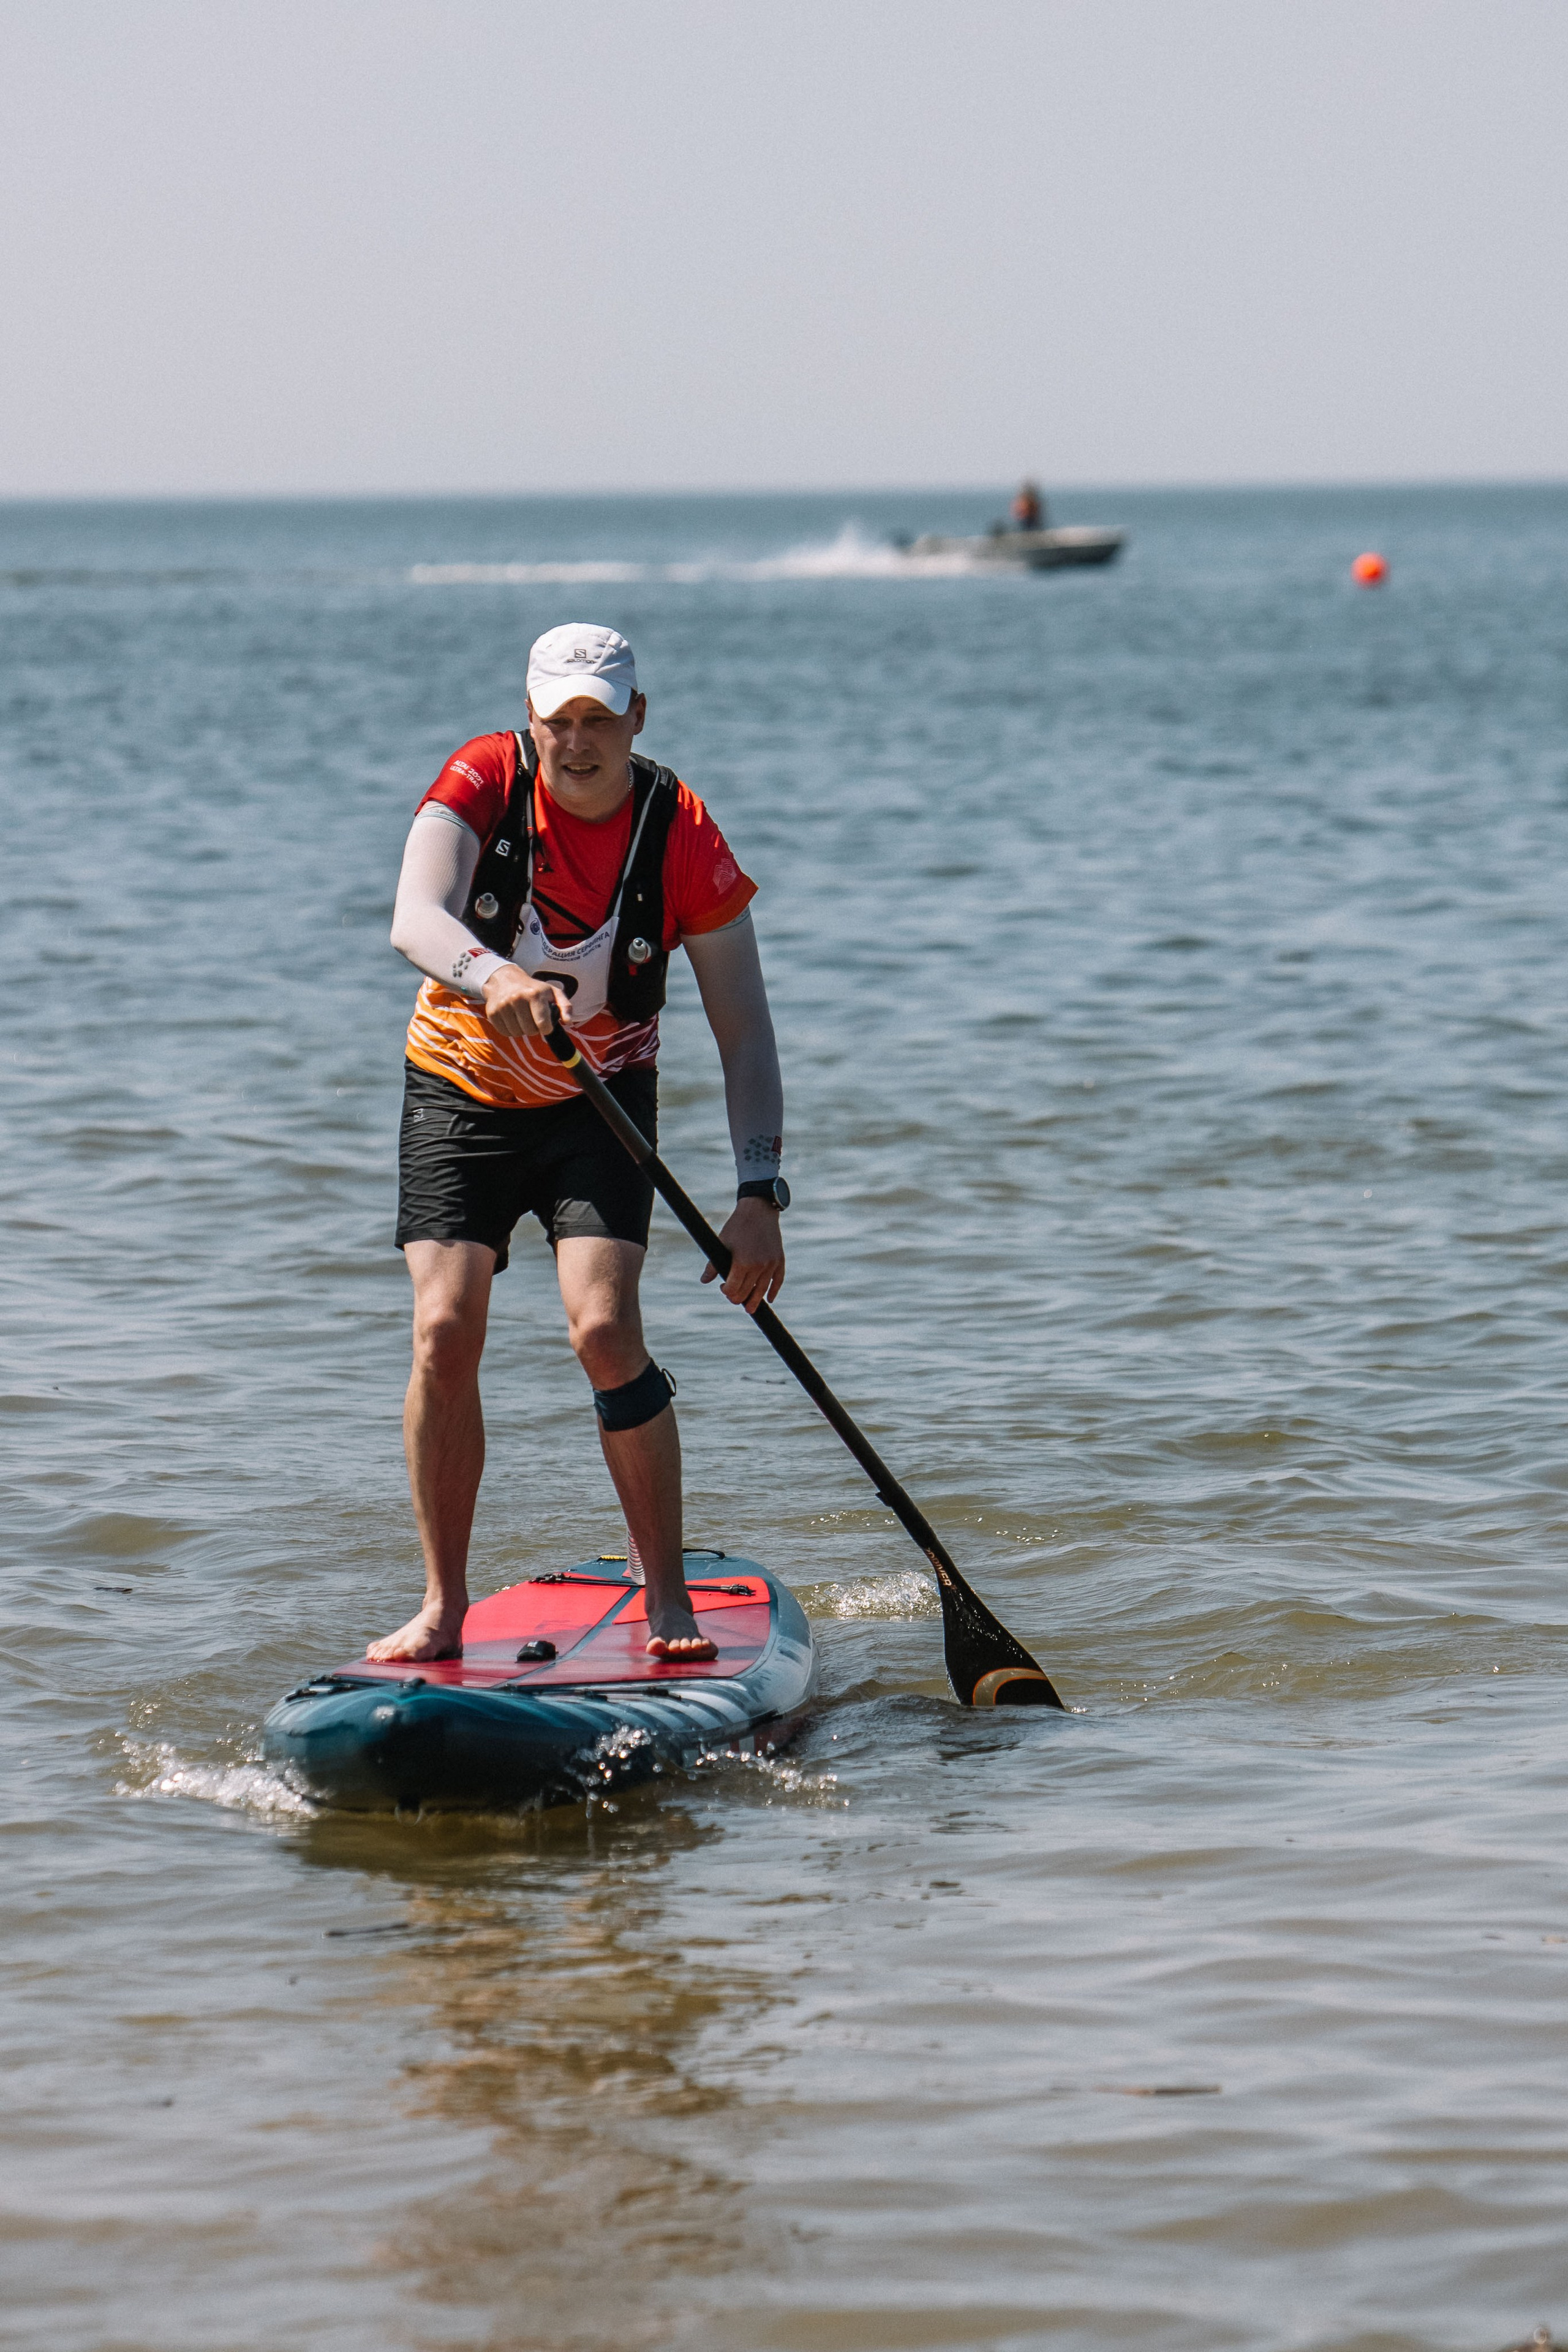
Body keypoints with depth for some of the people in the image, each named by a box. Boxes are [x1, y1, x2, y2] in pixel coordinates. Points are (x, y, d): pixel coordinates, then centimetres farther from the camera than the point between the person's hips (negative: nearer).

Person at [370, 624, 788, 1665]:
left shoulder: (682, 834, -16)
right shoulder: (484, 781, -17)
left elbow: (744, 1031, -16)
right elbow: (416, 919, -35)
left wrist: (760, 1192, -27)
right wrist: (494, 975, -58)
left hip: (601, 1101, -1)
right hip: (460, 1087, 1)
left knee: (604, 1328, -19)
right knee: (445, 1333, -13)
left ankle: (670, 1598, -6)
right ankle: (443, 1607, -1)